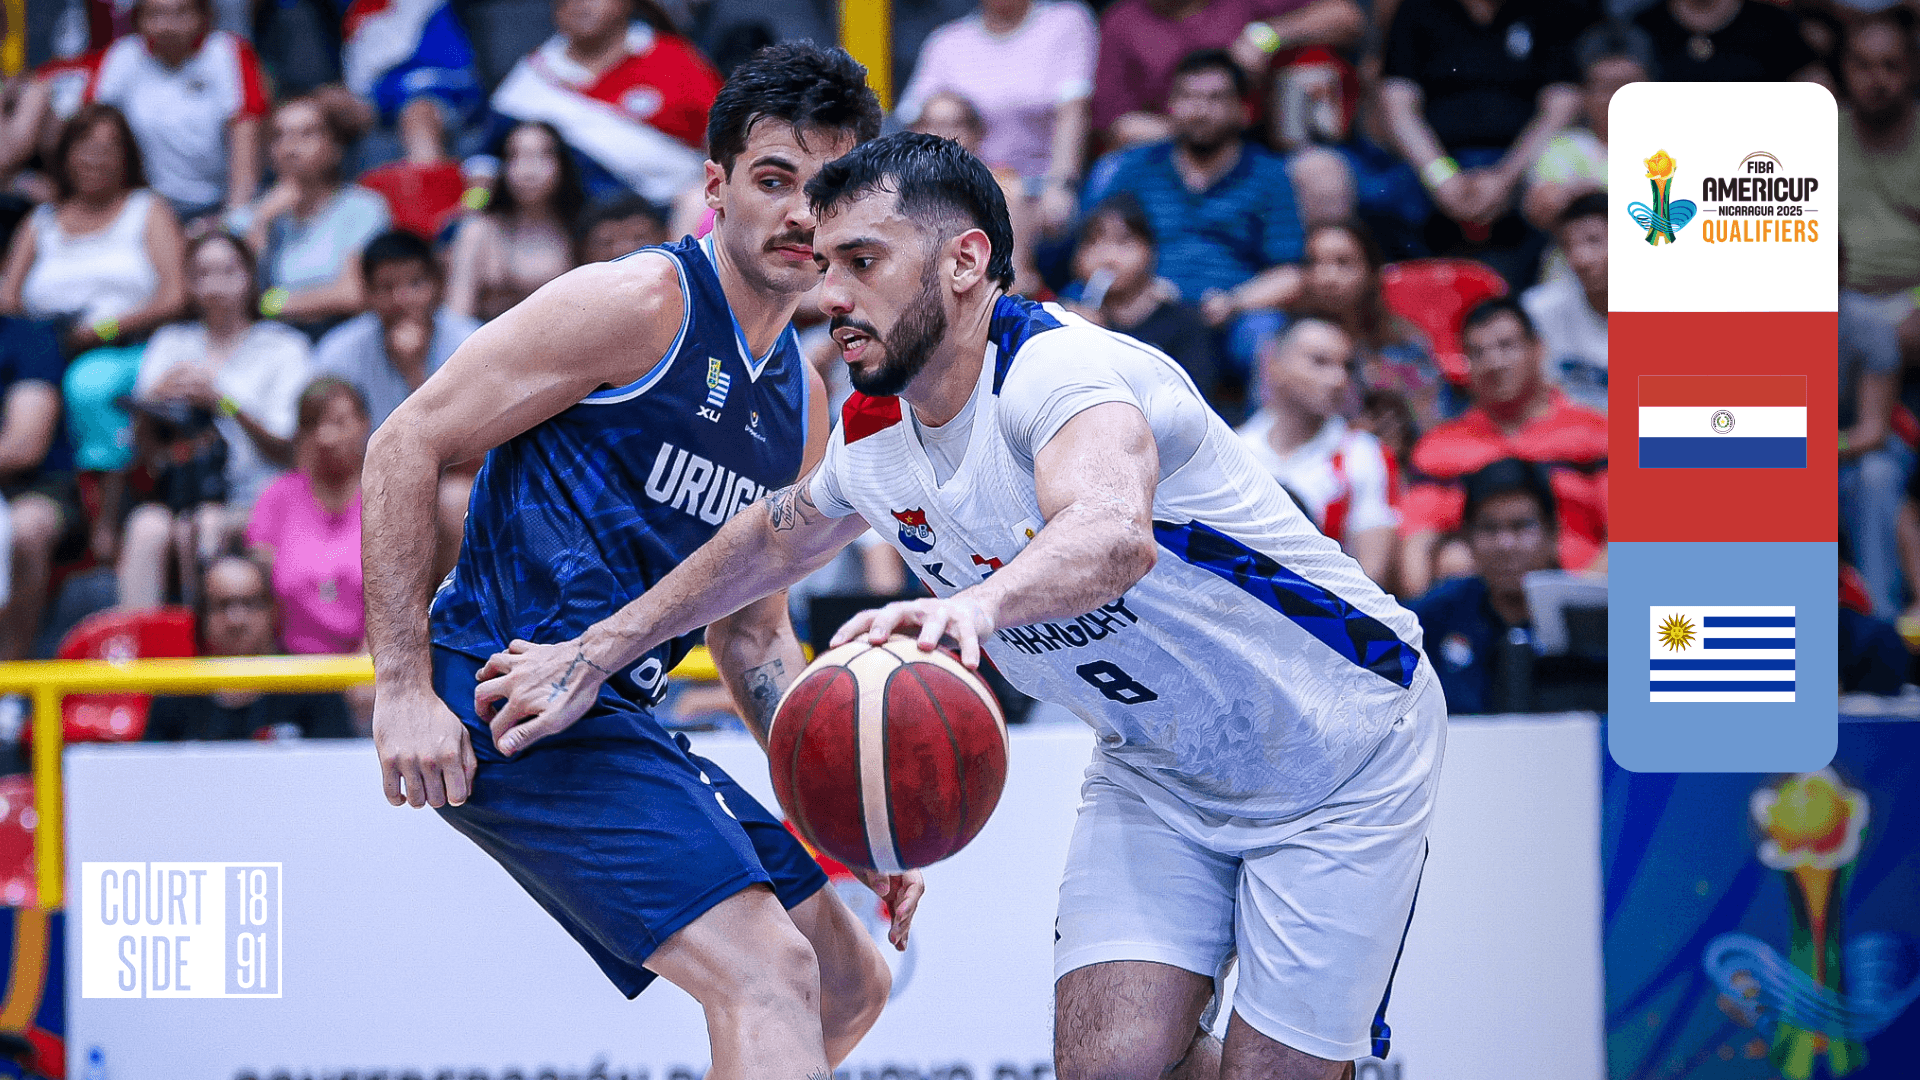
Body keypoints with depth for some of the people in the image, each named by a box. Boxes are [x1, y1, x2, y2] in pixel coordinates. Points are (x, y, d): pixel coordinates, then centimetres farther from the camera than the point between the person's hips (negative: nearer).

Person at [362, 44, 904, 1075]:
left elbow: (752, 627, 25)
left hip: (612, 717, 10)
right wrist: (405, 685, -18)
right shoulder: (646, 301, -10)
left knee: (849, 985, 16)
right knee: (765, 974, -22)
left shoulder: (801, 406, 15)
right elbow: (405, 444, -12)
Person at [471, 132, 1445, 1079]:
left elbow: (1113, 533, -55)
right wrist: (593, 654, 17)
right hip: (1156, 771, 7)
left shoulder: (1059, 370, -31)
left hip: (1340, 748, -7)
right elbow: (772, 540, 19)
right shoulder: (876, 437, -5)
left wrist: (974, 604, -74)